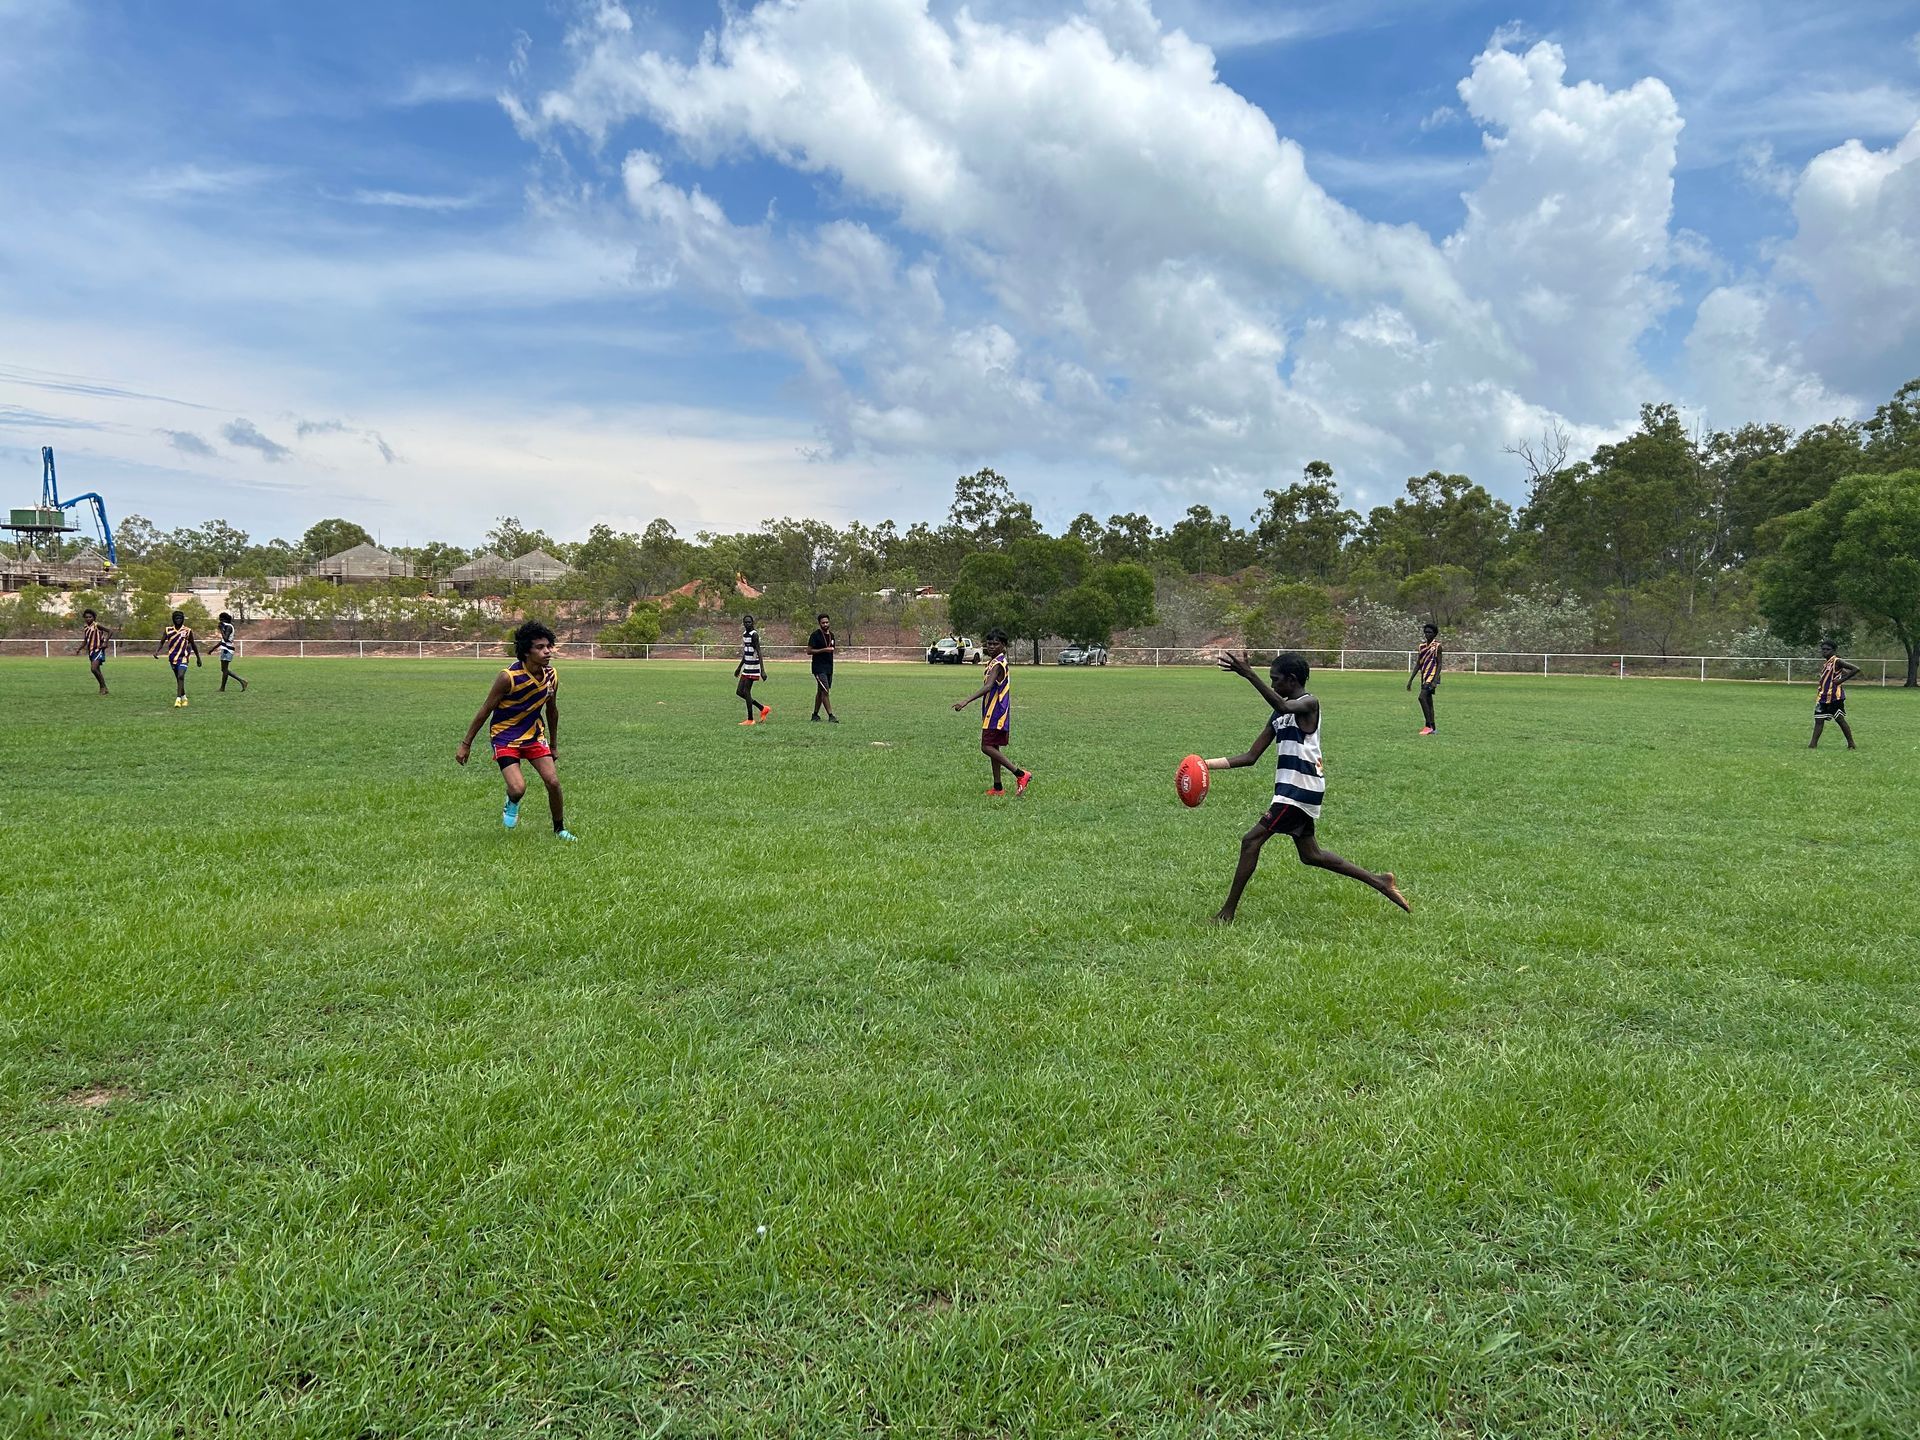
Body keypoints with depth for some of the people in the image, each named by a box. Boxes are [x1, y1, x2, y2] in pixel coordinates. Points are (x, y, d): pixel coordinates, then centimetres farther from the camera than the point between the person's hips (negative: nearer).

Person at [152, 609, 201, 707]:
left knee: (181, 677, -20)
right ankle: (184, 697, 29)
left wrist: (198, 658, 14)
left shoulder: (188, 631, -1)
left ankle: (178, 699, -26)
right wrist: (156, 651, -17)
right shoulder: (168, 630, 3)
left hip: (183, 657, -3)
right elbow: (161, 642, 3)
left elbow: (193, 644, 9)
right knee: (178, 678, 13)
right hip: (172, 657, 3)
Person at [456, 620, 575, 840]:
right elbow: (485, 711, -14)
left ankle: (560, 829, 15)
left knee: (553, 782, -7)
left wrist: (554, 745, 18)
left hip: (534, 734, 5)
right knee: (518, 788, -19)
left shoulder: (551, 675, -7)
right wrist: (466, 744, -9)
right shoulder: (509, 677, -24)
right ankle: (512, 804, 20)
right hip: (505, 737, -5)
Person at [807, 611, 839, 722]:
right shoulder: (815, 635, -9)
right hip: (819, 668, -7)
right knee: (825, 691, -13)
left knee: (820, 691, 12)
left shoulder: (831, 635, 13)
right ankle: (830, 716, -14)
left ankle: (815, 715, 20)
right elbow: (809, 651, -13)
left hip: (829, 667, 7)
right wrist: (824, 650, -20)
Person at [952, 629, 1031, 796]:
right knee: (993, 748, 11)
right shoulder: (995, 661, 15)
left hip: (996, 712, -10)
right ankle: (998, 787, 16)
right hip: (995, 712, 10)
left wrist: (966, 701, -37)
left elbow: (988, 687, -30)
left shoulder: (997, 664, -17)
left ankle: (1021, 774, -10)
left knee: (987, 747, -12)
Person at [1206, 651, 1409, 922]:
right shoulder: (1278, 715, 14)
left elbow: (1283, 706, -35)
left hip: (1300, 790, -10)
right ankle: (1379, 881, 27)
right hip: (1293, 791, 10)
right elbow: (1251, 757, 13)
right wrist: (1208, 764, 2)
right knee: (1311, 855, 18)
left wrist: (1249, 675, -45)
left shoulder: (1308, 704, -10)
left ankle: (1228, 912, -7)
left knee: (1251, 840, -11)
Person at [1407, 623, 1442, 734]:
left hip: (1432, 677, -7)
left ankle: (1429, 726, -17)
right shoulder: (1422, 646, 14)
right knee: (1428, 702, 8)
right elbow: (1418, 664, 17)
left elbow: (1439, 664, -9)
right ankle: (1432, 727, 13)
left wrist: (1435, 680, -19)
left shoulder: (1437, 646, -5)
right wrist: (1410, 680, 13)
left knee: (1422, 697, -20)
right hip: (1424, 678, 7)